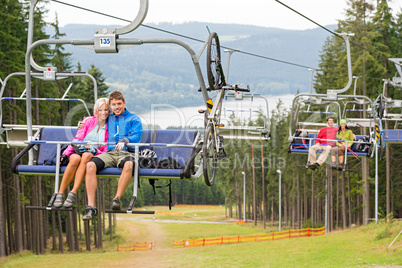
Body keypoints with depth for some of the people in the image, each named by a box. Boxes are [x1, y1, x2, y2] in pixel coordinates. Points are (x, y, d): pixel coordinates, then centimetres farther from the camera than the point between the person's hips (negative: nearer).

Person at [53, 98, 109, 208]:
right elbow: (77, 140, 6)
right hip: (77, 151, 0)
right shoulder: (88, 121, 12)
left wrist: (94, 150, -13)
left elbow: (105, 151, 7)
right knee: (76, 159, -38)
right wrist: (65, 153, -8)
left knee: (86, 156, -38)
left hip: (94, 154, 0)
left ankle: (73, 194, -44)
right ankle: (60, 194, -37)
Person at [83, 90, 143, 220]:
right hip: (108, 153, 3)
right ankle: (91, 206, -33)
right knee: (90, 165, -29)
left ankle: (117, 199, -37)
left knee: (128, 165, -42)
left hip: (125, 153, -3)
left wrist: (125, 141, -23)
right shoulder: (107, 120, 28)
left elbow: (137, 136, -1)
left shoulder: (134, 119, 16)